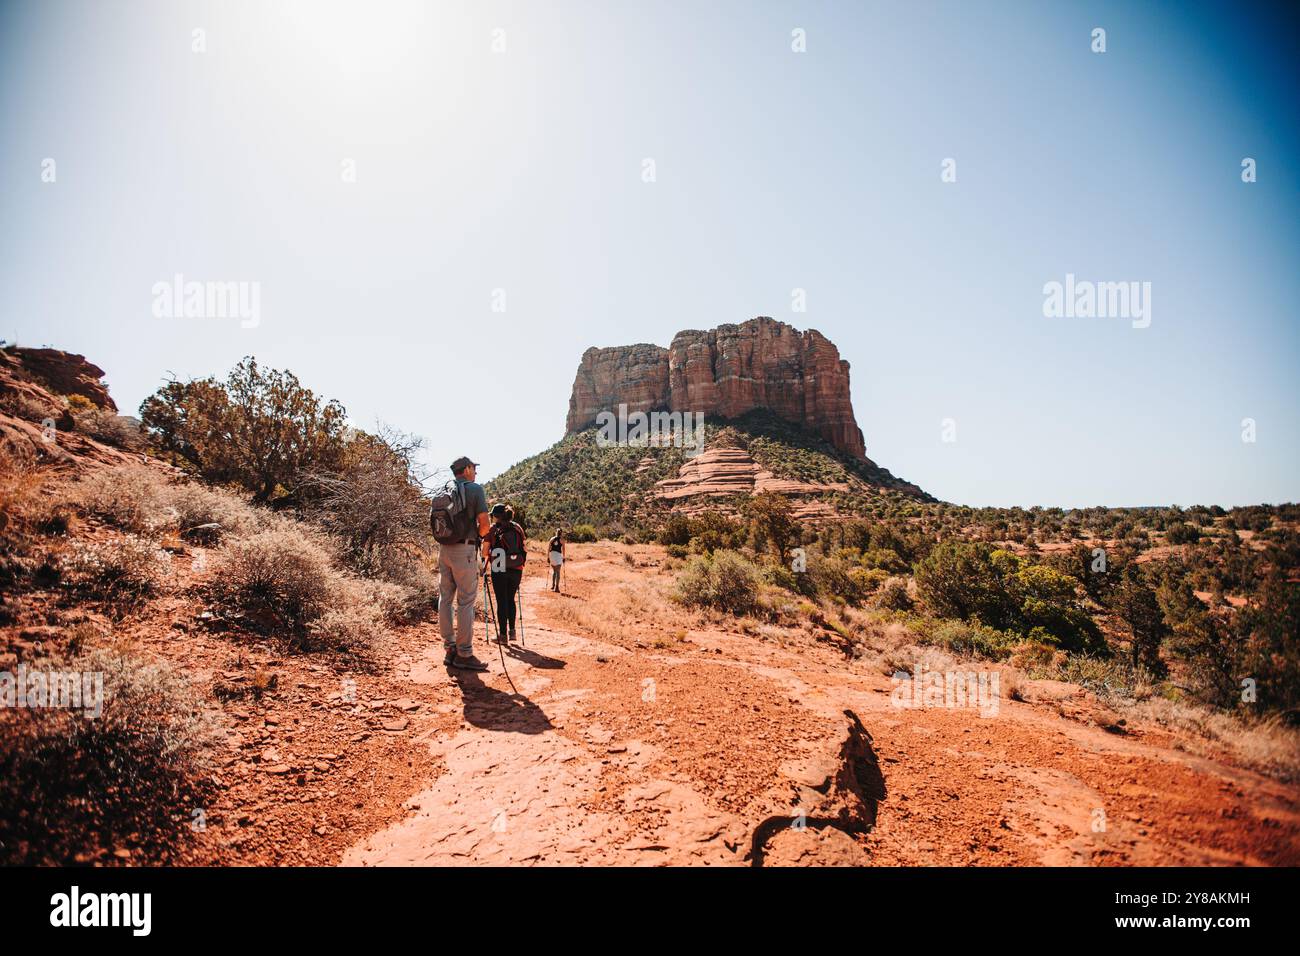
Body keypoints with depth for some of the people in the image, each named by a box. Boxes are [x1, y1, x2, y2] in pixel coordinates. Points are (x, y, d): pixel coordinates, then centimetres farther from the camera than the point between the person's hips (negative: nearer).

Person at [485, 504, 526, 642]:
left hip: (499, 570, -4)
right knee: (510, 599, 18)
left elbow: (485, 551, -2)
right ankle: (512, 631, 17)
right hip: (516, 569, 4)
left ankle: (503, 635, 5)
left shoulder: (493, 528, 0)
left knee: (501, 601, 3)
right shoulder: (517, 528, 10)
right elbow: (525, 549, 9)